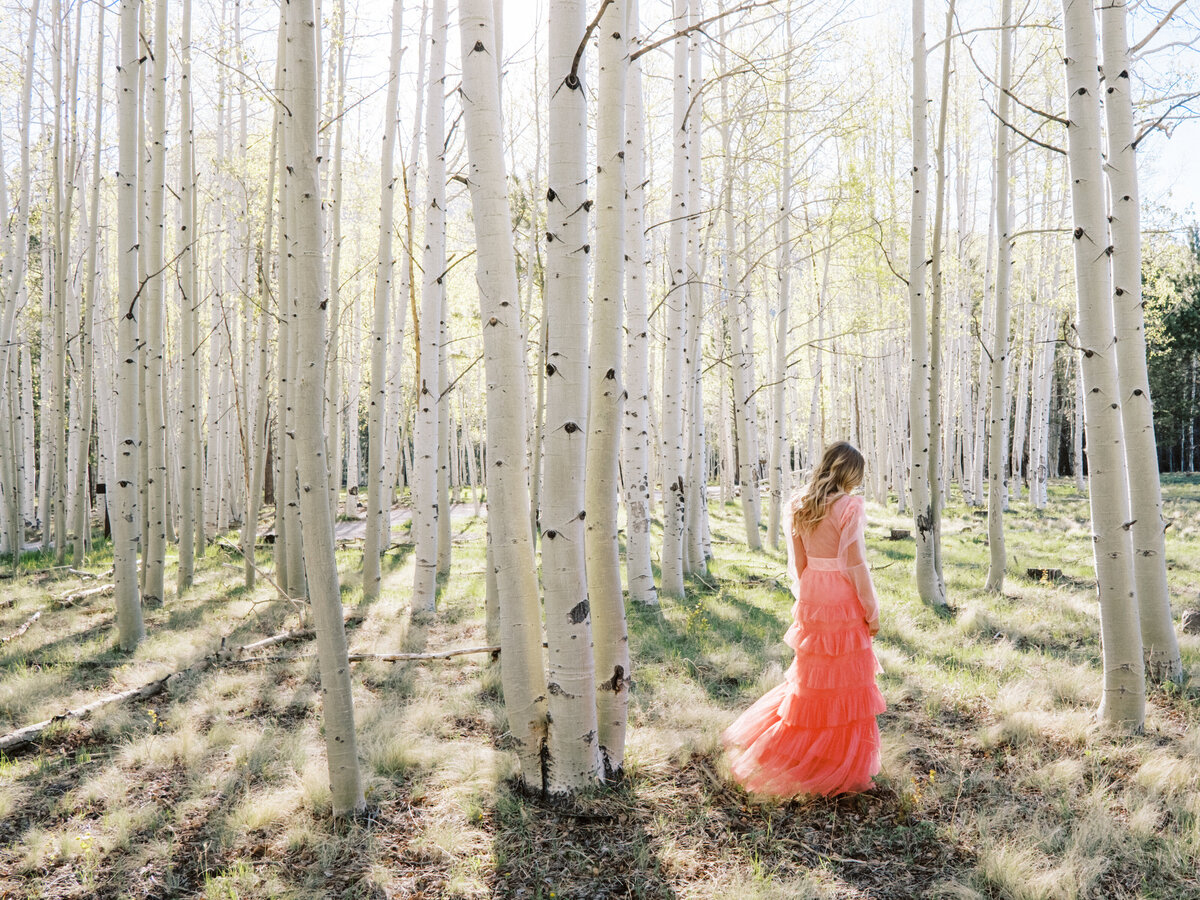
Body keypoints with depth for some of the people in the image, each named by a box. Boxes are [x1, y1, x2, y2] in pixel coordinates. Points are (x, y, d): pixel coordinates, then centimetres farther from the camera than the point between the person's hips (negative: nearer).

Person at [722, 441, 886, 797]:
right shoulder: (848, 507, -15)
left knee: (810, 680, 21)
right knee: (848, 687, 7)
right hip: (843, 602, -6)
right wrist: (872, 611, -6)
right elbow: (855, 564, -14)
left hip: (811, 600, 6)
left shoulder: (800, 505, 3)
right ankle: (843, 772, 18)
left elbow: (797, 561, 8)